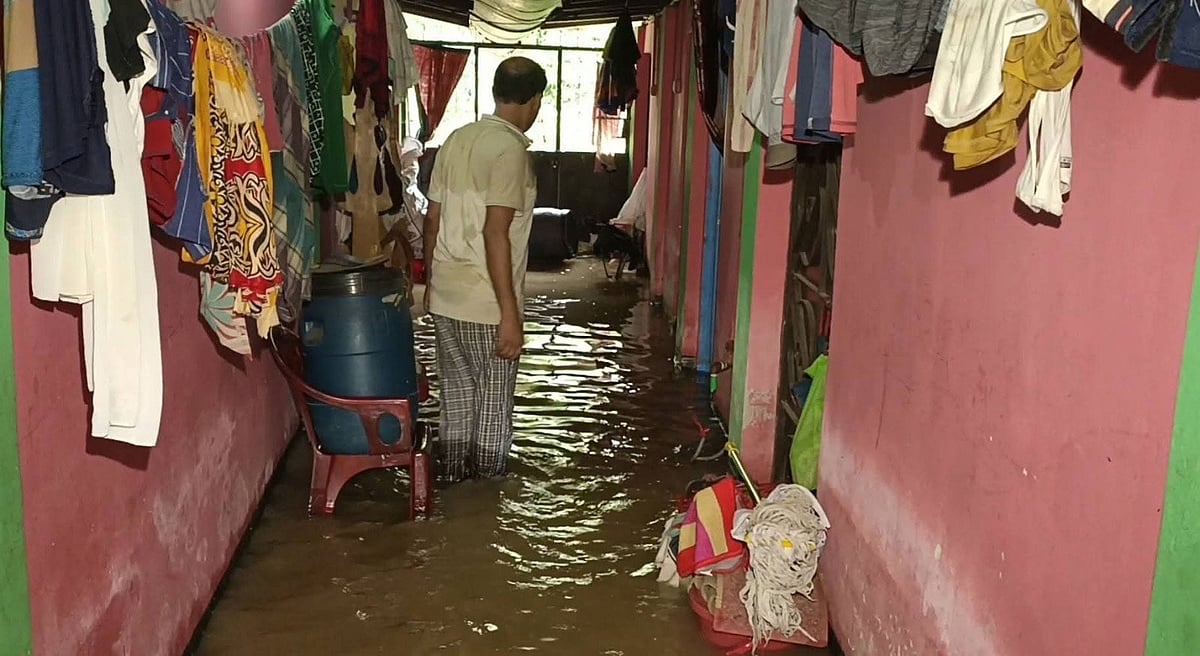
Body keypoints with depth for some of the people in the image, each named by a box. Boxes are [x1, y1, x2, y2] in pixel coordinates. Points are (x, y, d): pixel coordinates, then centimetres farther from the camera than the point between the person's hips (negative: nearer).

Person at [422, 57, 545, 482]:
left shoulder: (457, 139, 8)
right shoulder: (510, 149, -16)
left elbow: (432, 219, 12)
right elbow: (495, 233, -22)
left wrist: (430, 281, 23)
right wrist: (510, 312, -21)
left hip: (444, 295, 7)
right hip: (486, 301, -7)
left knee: (457, 391, 19)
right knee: (494, 398, 7)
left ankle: (452, 473, 30)